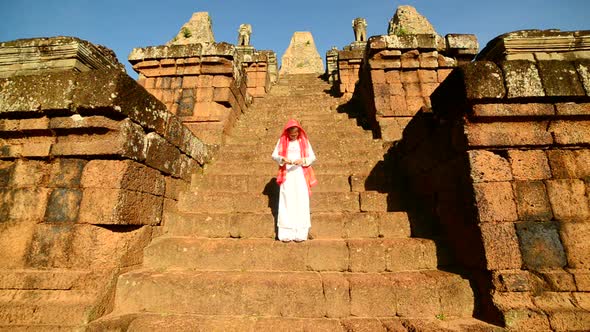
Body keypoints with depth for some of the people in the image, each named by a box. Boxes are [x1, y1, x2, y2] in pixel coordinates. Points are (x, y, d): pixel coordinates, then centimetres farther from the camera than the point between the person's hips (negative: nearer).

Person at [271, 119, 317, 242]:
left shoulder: (304, 141, 7)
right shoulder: (282, 141, 7)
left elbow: (312, 157, 2)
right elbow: (274, 155, 1)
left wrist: (302, 160, -17)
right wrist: (283, 159, -19)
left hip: (301, 175, 0)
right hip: (287, 175, 0)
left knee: (301, 202, -3)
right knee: (287, 202, -4)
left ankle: (300, 233, 3)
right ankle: (286, 233, 1)